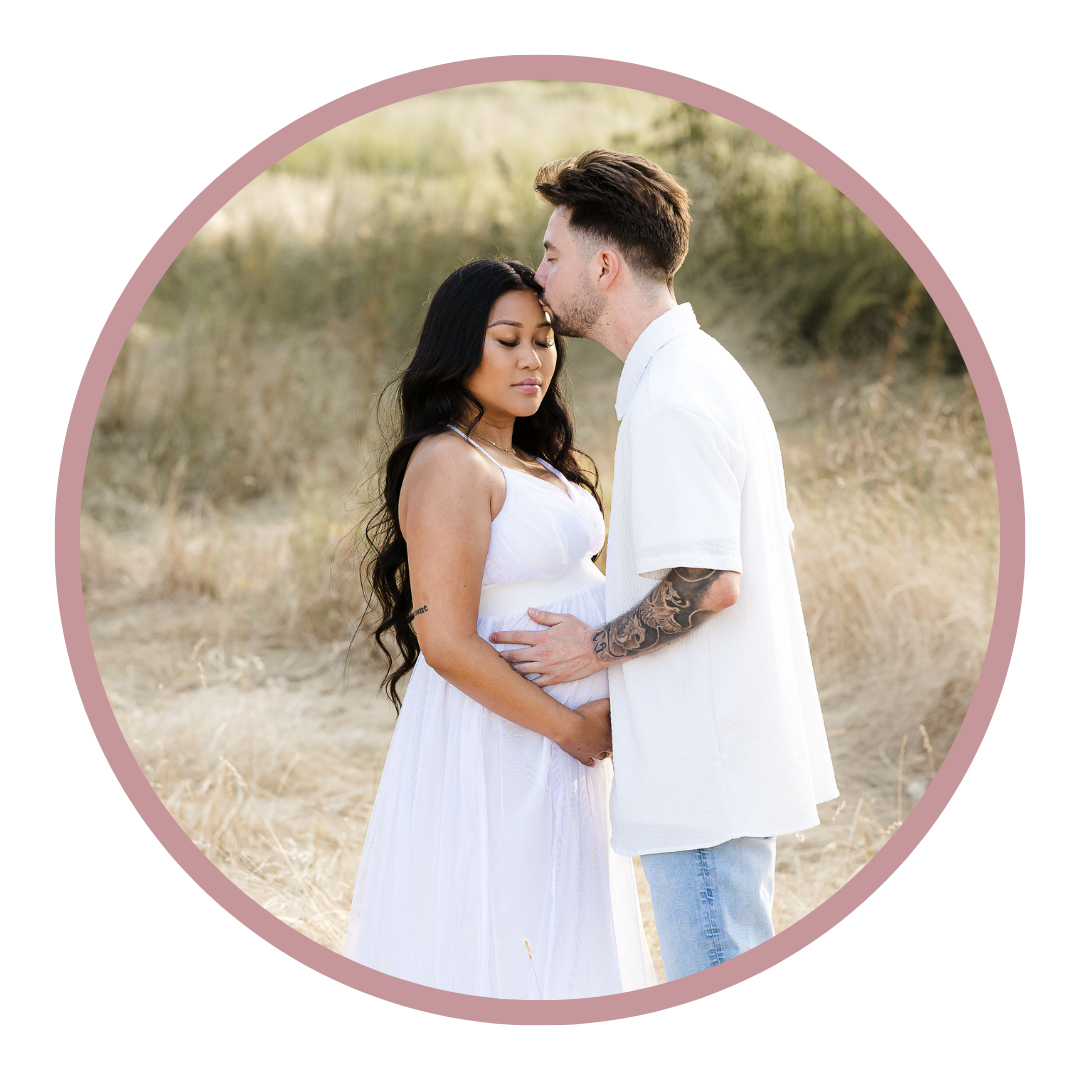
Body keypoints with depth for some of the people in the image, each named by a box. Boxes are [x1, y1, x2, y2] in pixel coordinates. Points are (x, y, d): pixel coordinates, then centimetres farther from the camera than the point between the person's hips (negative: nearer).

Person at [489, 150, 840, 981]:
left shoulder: (669, 399, -17)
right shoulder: (712, 371, 15)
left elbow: (708, 584, -23)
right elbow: (775, 544, 21)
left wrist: (595, 648, -9)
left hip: (704, 771, -10)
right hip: (745, 752, 10)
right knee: (731, 968, 16)